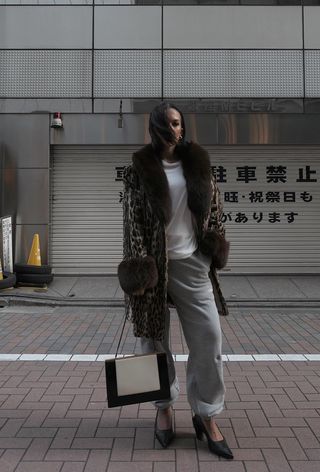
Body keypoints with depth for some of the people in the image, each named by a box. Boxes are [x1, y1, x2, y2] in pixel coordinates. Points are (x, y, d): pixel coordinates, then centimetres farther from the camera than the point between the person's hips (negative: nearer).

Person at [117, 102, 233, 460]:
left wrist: (214, 247, 6)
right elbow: (132, 219, -6)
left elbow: (212, 207, 13)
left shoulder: (197, 163, 8)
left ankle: (206, 416, 15)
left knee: (209, 337, 0)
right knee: (155, 338, 8)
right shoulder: (139, 169, -1)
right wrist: (138, 266, -13)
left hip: (191, 262, 2)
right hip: (153, 262, -2)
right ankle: (164, 408, 28)